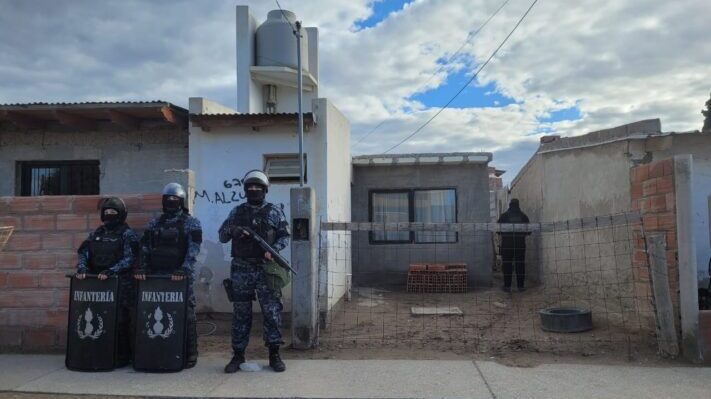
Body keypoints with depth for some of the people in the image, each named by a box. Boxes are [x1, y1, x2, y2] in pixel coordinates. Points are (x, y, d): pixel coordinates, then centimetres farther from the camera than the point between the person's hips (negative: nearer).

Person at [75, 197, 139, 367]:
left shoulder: (127, 235, 0)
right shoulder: (95, 234, 17)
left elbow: (129, 259, -11)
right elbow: (84, 253, 12)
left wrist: (110, 271, -22)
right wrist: (81, 268, -8)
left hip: (120, 285, -5)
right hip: (96, 283, 5)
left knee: (120, 321, -5)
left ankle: (123, 357, 5)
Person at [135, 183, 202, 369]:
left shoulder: (191, 223, 0)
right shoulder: (154, 223, 14)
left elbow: (193, 249, -10)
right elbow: (145, 247, 11)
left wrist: (184, 270, -22)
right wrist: (143, 267, -3)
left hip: (181, 277, -4)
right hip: (156, 276, 4)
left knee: (186, 314, -1)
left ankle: (190, 354, 7)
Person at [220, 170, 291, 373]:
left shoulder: (274, 211, 5)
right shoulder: (237, 211, 11)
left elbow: (285, 235, 3)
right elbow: (222, 236, 12)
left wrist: (273, 250, -15)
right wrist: (232, 230, -10)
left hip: (266, 269, -2)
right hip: (241, 270, 2)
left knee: (272, 311, -1)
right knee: (241, 313, 7)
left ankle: (274, 354, 9)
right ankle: (238, 355, 16)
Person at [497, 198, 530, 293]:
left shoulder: (504, 216, -4)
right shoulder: (523, 216, 3)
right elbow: (528, 231, 6)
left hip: (507, 245, -1)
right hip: (521, 245, 2)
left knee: (507, 265, 3)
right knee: (520, 265, 6)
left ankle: (507, 286, 2)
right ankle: (521, 286, 7)